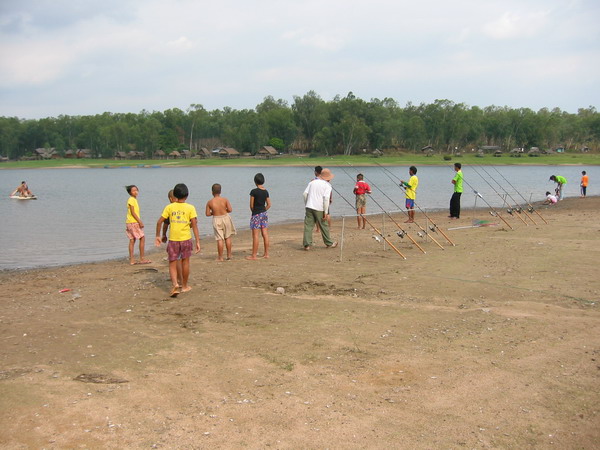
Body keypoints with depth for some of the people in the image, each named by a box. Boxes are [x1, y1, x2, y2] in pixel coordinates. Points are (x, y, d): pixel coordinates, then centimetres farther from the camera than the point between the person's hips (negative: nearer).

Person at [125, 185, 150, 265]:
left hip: (130, 222, 9)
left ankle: (131, 259, 8)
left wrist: (139, 221, 19)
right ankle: (142, 258, -2)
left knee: (132, 240, 7)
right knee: (142, 238, -5)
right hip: (133, 222, -9)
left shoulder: (134, 199, 16)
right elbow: (132, 212, -18)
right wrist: (139, 221, -19)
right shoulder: (131, 199, -13)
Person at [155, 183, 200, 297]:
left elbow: (159, 222, -2)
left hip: (173, 239, 0)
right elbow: (194, 225, -8)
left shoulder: (169, 207, 0)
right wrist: (197, 242, -6)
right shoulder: (190, 208, -3)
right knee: (185, 262, 15)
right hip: (186, 239, 0)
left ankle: (175, 284, -15)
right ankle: (184, 286, 26)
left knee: (172, 264, 7)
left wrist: (158, 236, 10)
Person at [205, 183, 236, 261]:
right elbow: (230, 209, -9)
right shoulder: (225, 199, -6)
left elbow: (207, 214, -4)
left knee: (219, 239, 2)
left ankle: (220, 257, 5)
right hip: (226, 218, 1)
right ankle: (229, 255, 19)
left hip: (217, 220, -1)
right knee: (227, 238, 14)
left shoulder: (210, 202, -6)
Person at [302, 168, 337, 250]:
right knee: (324, 226, 10)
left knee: (308, 226, 2)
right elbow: (326, 198, -13)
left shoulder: (312, 182, 13)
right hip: (319, 209, -3)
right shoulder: (327, 185, -1)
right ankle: (329, 243, 23)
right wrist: (326, 212, -11)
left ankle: (307, 244, -6)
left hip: (309, 207, 3)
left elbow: (305, 193, 7)